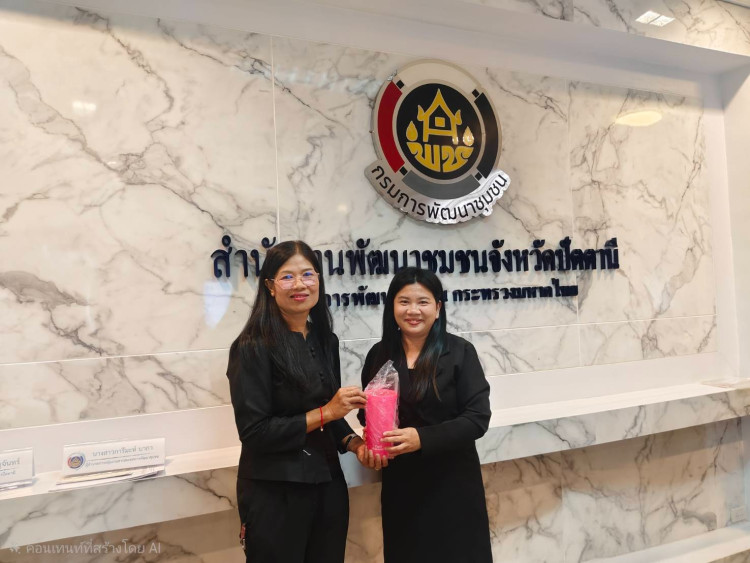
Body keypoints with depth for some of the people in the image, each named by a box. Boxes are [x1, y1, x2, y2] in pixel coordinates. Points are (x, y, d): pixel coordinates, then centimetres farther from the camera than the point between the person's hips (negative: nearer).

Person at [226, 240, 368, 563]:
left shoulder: (326, 341, 5)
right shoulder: (253, 348, -15)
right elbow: (254, 432, -17)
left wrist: (353, 443, -4)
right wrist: (324, 414, -19)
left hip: (328, 485, 6)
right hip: (274, 493, -6)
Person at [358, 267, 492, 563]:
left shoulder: (460, 352, -10)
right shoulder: (379, 355, 1)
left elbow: (477, 418, -14)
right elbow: (367, 414, 9)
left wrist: (422, 438, -25)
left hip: (452, 481, -2)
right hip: (400, 483, 3)